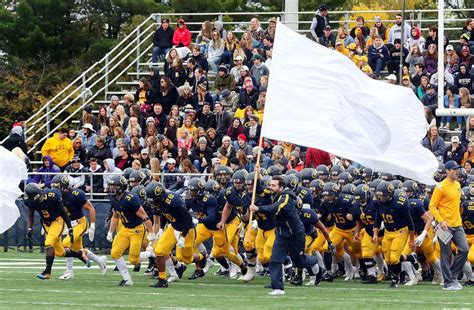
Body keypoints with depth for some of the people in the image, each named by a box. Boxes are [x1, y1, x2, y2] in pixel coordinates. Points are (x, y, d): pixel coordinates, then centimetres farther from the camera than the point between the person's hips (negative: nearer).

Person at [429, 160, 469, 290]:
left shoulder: (457, 185, 13)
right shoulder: (441, 187, -11)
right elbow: (432, 207, -12)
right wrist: (441, 221, -21)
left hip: (457, 225, 7)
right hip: (445, 226, -7)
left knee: (464, 250, 1)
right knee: (446, 254, -2)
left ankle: (453, 276, 14)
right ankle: (448, 283, 3)